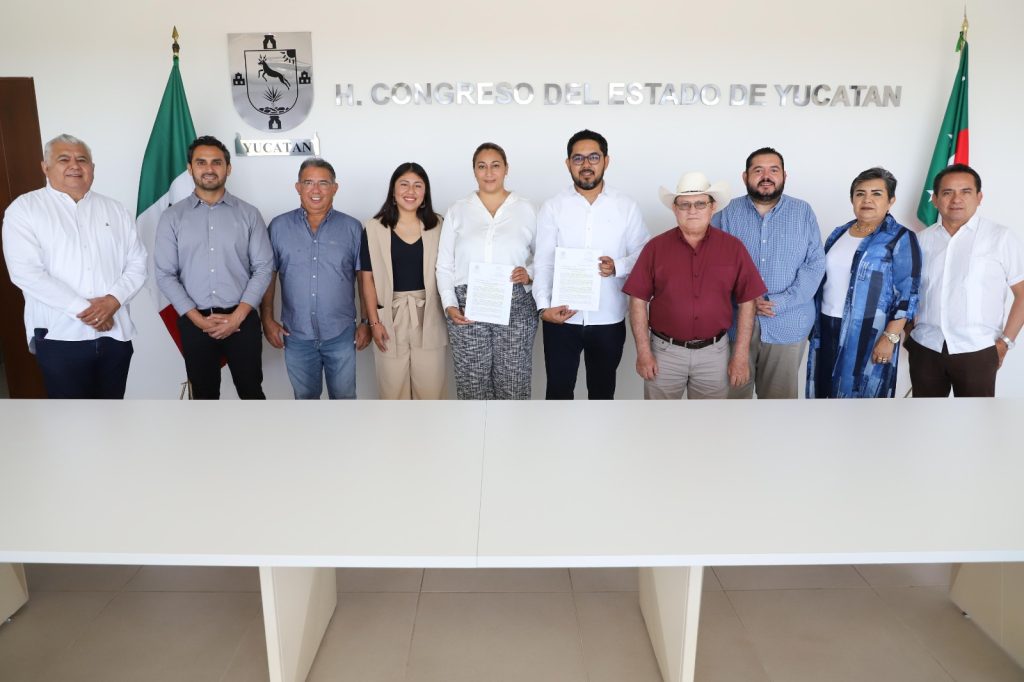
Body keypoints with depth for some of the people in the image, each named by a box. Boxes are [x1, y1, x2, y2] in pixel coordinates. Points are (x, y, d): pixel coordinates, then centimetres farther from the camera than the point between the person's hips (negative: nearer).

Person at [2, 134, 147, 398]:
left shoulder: (115, 210, 12)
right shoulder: (24, 208, 0)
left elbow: (137, 263, 6)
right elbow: (26, 272, -12)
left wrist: (113, 300, -13)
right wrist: (83, 308, -18)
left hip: (115, 333, 4)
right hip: (61, 337, -3)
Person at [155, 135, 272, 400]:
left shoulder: (249, 214, 2)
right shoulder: (172, 217, 3)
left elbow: (263, 268, -2)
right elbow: (165, 275, 0)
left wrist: (237, 316, -11)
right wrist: (198, 319, -10)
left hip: (242, 319, -1)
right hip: (195, 323, 1)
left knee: (251, 391, 8)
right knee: (204, 394, 13)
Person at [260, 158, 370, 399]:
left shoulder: (352, 227, -2)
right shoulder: (279, 226, -1)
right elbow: (268, 275, 4)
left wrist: (367, 322, -1)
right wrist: (267, 319, 0)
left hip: (341, 334, -1)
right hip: (296, 335, 1)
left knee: (343, 396, 12)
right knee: (305, 397, 17)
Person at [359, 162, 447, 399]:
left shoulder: (437, 226, 2)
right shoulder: (374, 228, -3)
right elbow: (367, 278, -2)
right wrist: (373, 321, -6)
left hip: (428, 315, 1)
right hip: (390, 315, -1)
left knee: (430, 384, 8)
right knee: (393, 384, 9)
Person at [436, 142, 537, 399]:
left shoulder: (525, 209, 7)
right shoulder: (457, 210, 9)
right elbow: (444, 265, 9)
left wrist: (529, 273, -10)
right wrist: (449, 305, -4)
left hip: (516, 308, 0)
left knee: (513, 384, 1)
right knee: (472, 385, 3)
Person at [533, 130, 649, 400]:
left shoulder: (627, 207, 1)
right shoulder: (552, 207, -1)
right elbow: (543, 262, -5)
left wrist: (618, 266, -17)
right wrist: (544, 306, -17)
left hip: (609, 319, 1)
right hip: (562, 318, 0)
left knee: (602, 389, 17)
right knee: (558, 388, 9)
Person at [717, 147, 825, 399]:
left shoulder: (803, 212, 4)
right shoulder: (729, 212, 2)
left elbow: (815, 264, -2)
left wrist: (781, 303, -14)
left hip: (787, 324, 1)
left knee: (779, 394, 12)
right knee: (733, 392, 10)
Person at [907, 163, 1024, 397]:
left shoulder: (1001, 238, -3)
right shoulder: (922, 240, 7)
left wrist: (1005, 341, -7)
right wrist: (911, 330, 3)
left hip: (976, 351, -3)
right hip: (925, 347, 3)